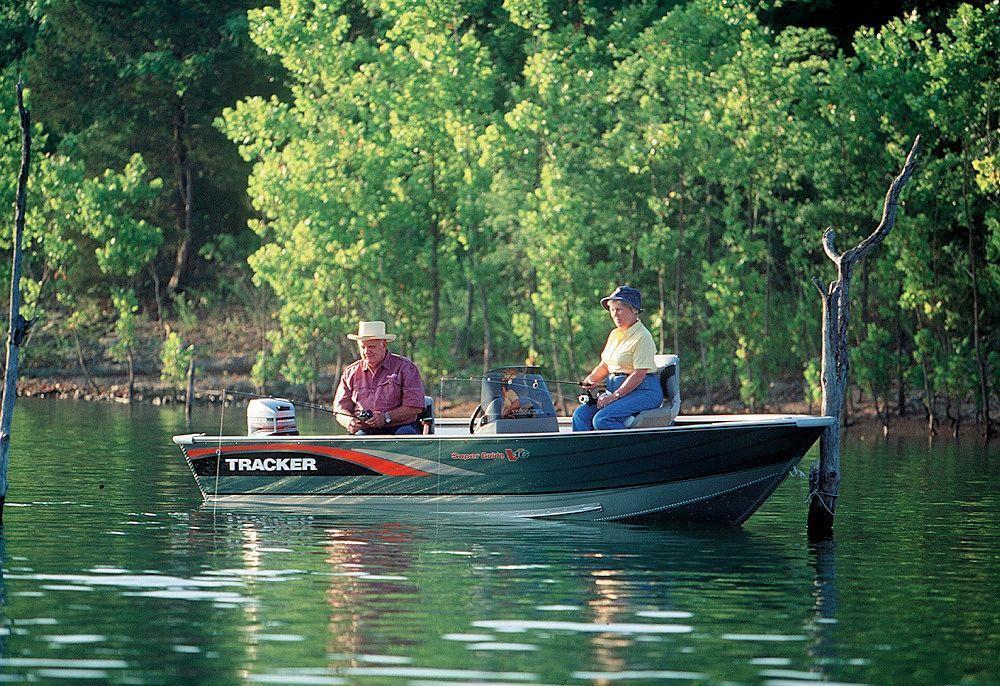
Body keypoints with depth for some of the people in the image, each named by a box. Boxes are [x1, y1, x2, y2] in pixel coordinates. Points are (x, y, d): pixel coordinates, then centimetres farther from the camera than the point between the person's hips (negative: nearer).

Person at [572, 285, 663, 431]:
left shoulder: (642, 337, -11)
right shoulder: (615, 334, 16)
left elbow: (639, 374, -18)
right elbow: (604, 366, 21)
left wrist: (614, 396, -21)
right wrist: (590, 380, 0)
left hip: (643, 392, -9)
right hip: (615, 389, 9)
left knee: (601, 419, -28)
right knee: (580, 415, -10)